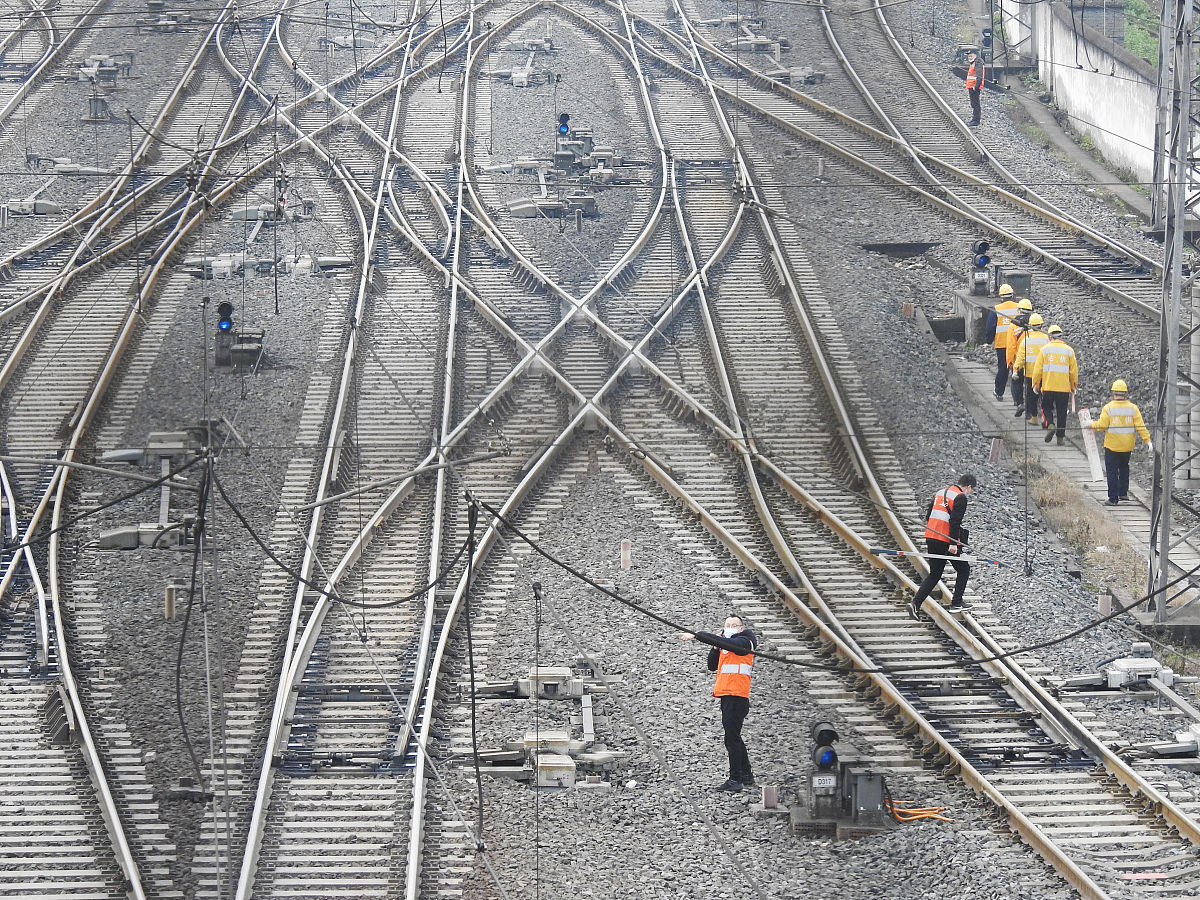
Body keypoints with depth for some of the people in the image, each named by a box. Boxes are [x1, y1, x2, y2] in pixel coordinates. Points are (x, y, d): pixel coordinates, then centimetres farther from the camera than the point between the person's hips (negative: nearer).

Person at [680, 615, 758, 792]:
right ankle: (746, 776, 24)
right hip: (726, 696, 10)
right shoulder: (727, 645, 21)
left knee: (732, 738, -11)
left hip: (736, 696, -10)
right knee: (734, 738, 16)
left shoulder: (743, 642, -7)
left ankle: (735, 780, -11)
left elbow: (723, 642, -23)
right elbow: (712, 666, 18)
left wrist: (695, 635, -25)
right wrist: (716, 647, 2)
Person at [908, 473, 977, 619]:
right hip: (946, 541, -7)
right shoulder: (960, 497, -9)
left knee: (934, 574, 12)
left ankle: (915, 603, -3)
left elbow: (928, 517, 19)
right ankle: (956, 603, 12)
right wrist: (953, 543, -22)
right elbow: (955, 521, -20)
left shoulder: (940, 493, 17)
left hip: (931, 538, 7)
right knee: (964, 569, 13)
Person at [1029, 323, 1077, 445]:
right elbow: (1074, 371, 5)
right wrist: (1073, 386, 16)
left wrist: (1036, 384, 8)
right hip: (1064, 388, 1)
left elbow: (1038, 369, -2)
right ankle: (1060, 437, 9)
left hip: (1048, 386, -1)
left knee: (1047, 407, 15)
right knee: (1061, 412, 8)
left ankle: (1050, 425, -12)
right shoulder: (1069, 350, 2)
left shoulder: (1044, 349, -2)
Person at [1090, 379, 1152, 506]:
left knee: (1112, 472, 3)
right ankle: (1123, 493, 28)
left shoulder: (1108, 408, -12)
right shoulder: (1133, 408, -5)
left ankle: (1113, 498, 0)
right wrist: (1148, 440, -4)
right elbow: (1140, 427, -7)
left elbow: (1101, 426, -11)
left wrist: (1091, 424, 8)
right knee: (1124, 467, 25)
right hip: (1127, 447, 3)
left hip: (1112, 447, -3)